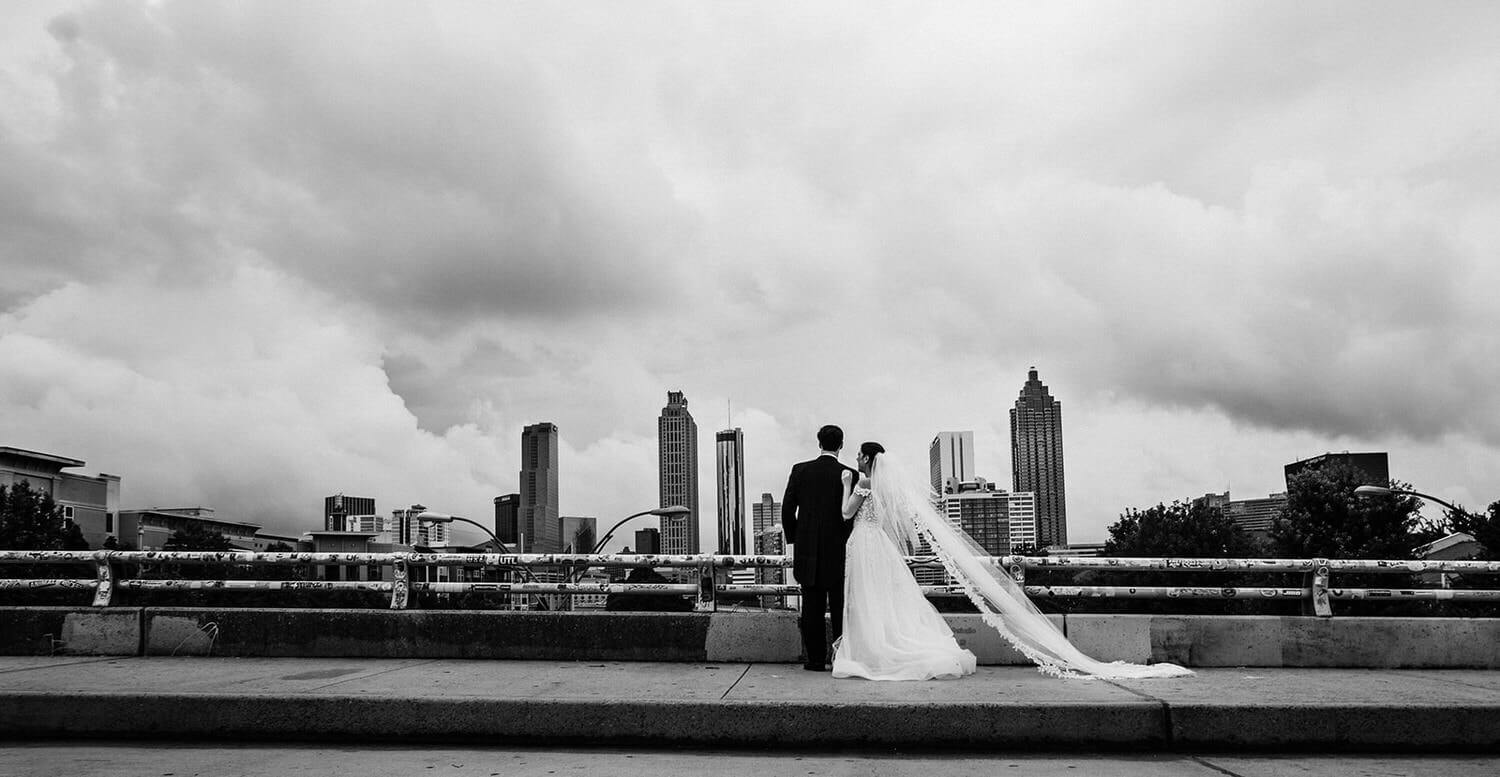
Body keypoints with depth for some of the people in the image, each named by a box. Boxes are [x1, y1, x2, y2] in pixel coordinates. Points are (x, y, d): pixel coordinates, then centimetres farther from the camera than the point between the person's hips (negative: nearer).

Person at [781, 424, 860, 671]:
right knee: (840, 607, 6)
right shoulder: (849, 474, -5)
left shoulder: (800, 470, -1)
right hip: (839, 550, -1)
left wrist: (793, 539, 12)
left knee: (812, 607, 6)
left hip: (808, 550, 1)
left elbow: (787, 508, 0)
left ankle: (816, 659, 7)